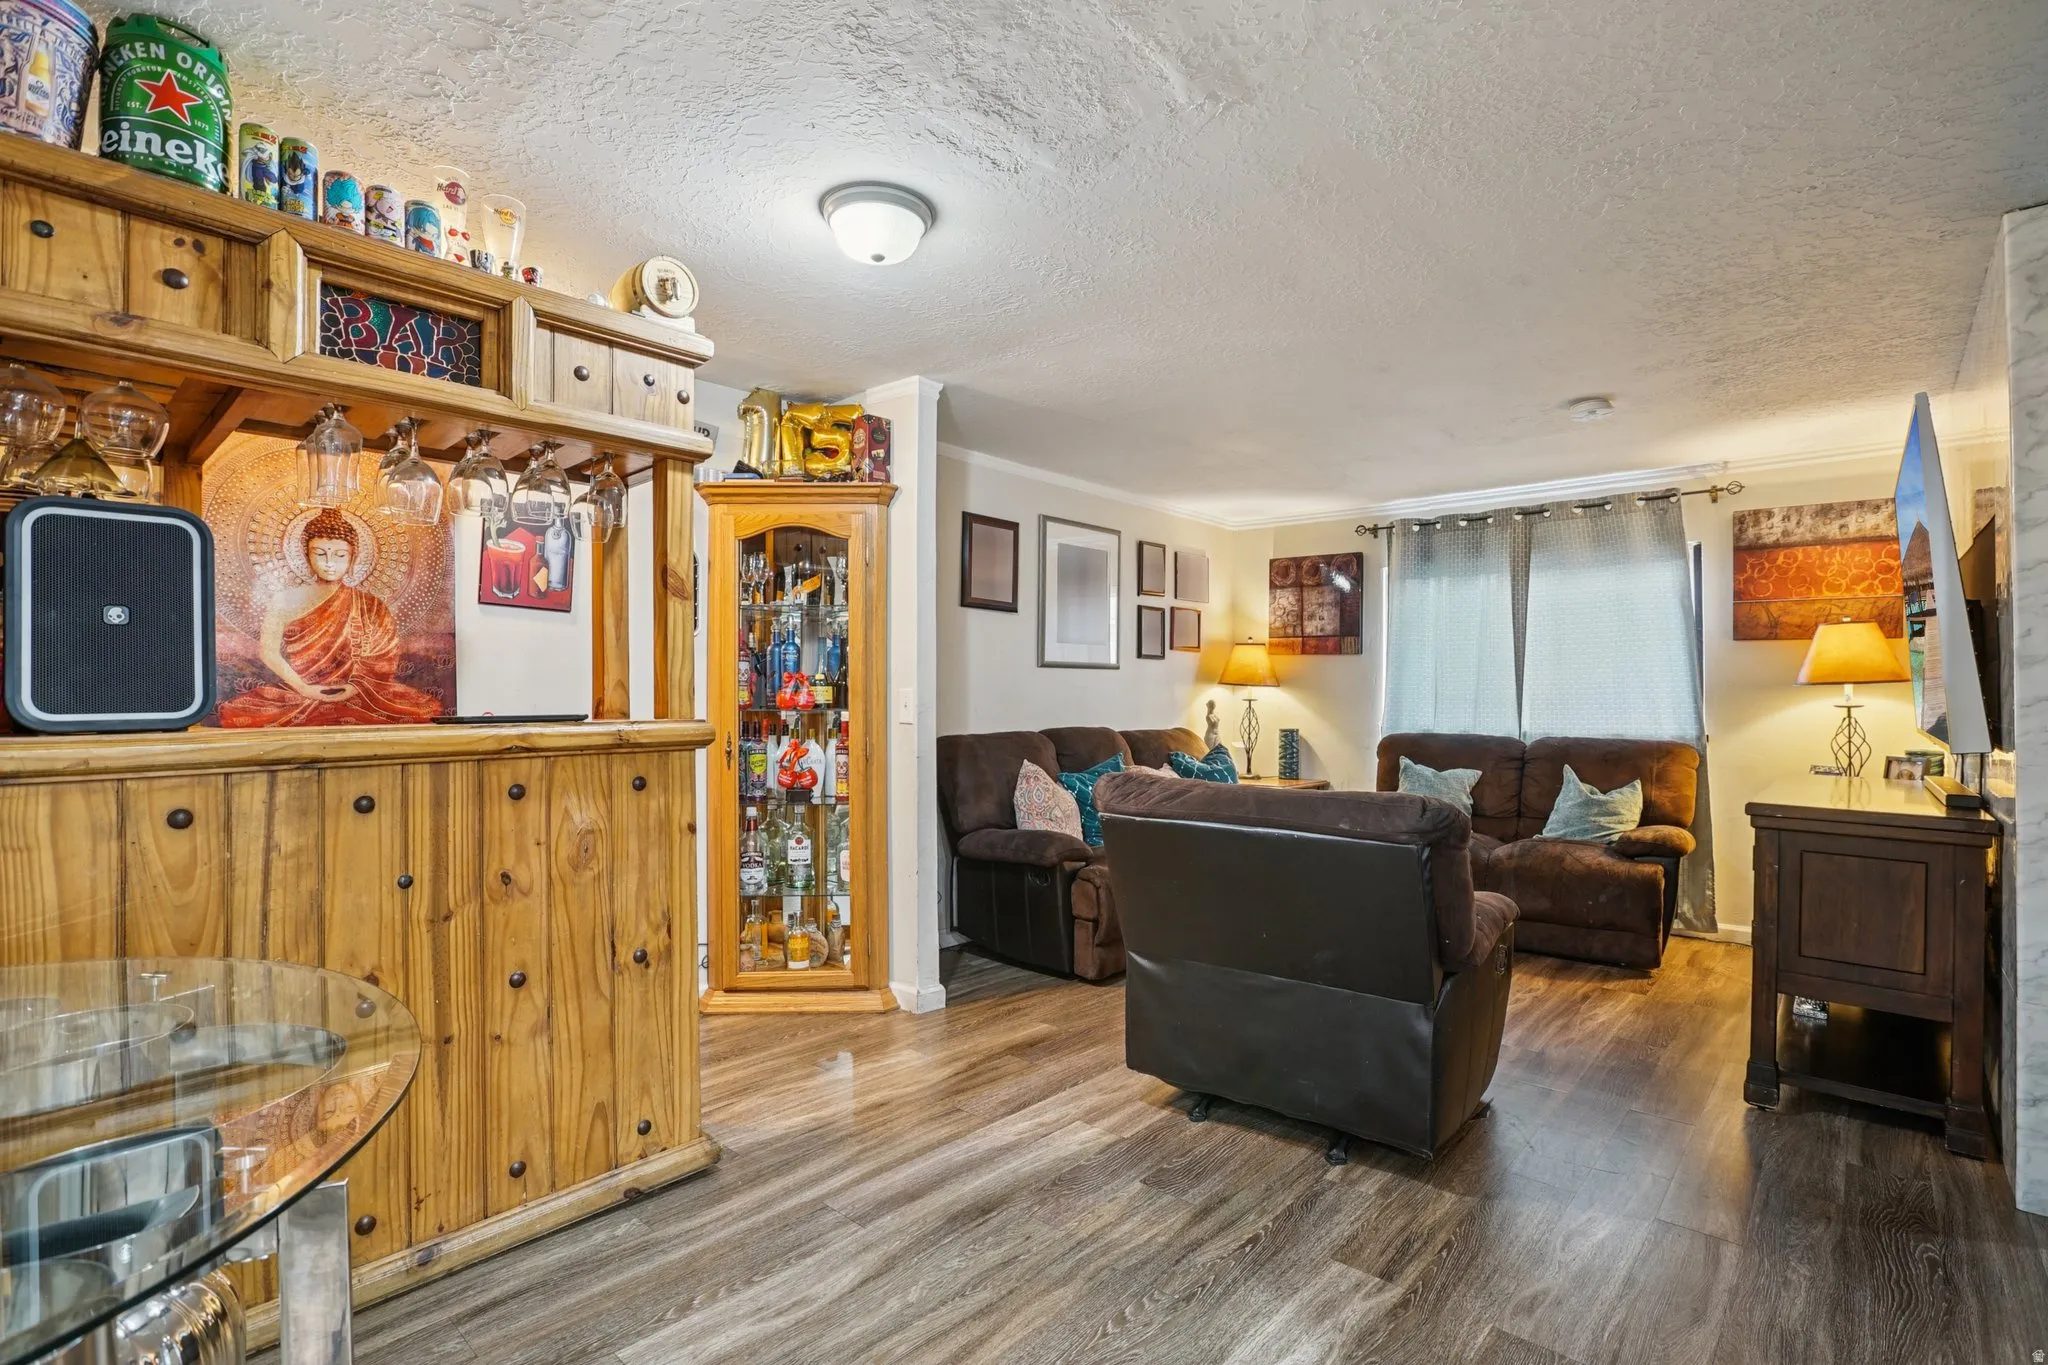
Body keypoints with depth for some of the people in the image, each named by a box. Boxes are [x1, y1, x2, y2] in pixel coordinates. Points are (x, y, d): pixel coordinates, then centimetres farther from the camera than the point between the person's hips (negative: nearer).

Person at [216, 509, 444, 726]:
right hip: (295, 696, 0)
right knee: (236, 713, -28)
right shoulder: (284, 600, 8)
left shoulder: (370, 607, 7)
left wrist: (352, 690, -14)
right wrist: (304, 689, -12)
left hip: (355, 698, 0)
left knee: (424, 710, -24)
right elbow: (269, 652, 1)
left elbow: (381, 663, 2)